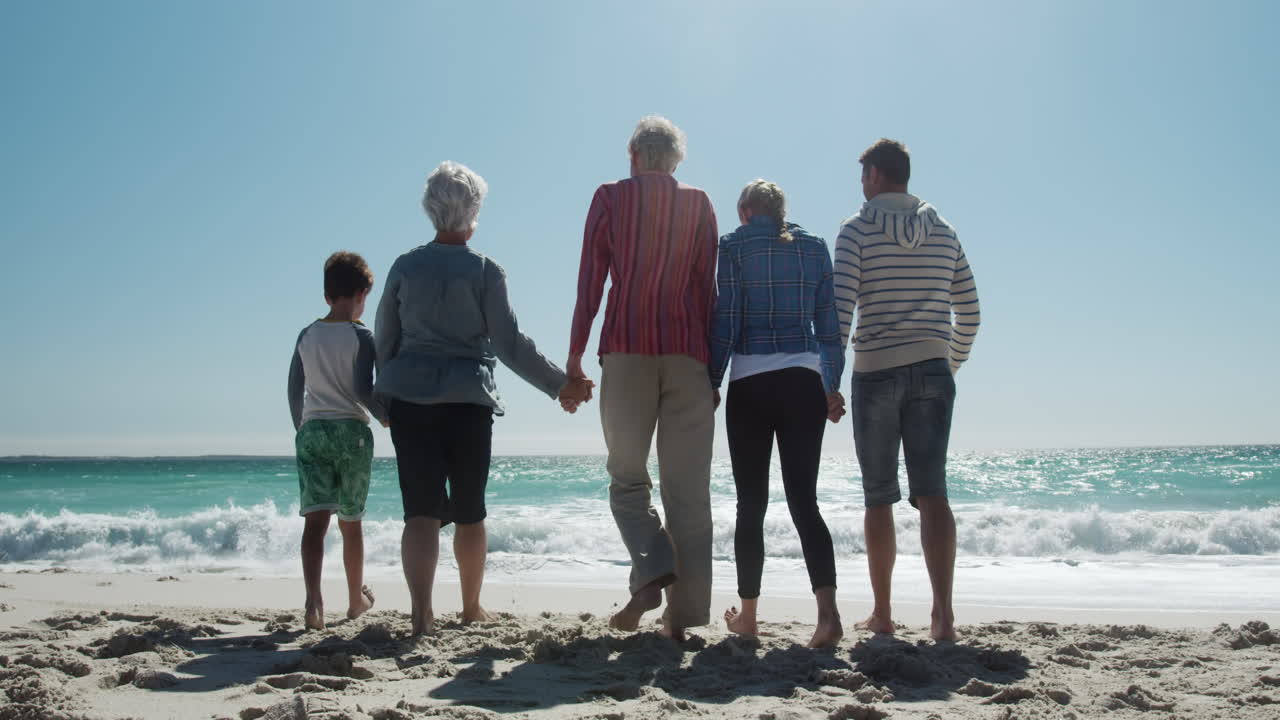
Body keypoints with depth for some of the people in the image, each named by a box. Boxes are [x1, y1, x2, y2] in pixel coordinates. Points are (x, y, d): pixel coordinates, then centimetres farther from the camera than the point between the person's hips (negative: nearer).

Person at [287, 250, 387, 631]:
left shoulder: (307, 335, 9)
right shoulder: (361, 336, -5)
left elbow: (294, 392, 13)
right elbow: (362, 389, -14)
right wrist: (387, 416, 1)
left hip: (311, 430, 3)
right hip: (350, 430, -3)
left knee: (316, 518, -4)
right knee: (351, 522, 10)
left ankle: (313, 600, -23)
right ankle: (356, 598, 25)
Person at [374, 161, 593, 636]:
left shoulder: (405, 266, 7)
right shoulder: (485, 270, -3)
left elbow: (384, 339, 11)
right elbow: (510, 344, -7)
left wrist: (387, 393, 25)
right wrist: (560, 384, 0)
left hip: (409, 399, 2)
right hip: (468, 401, -2)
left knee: (422, 510, -2)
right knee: (470, 512, 12)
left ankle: (421, 610, -19)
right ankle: (471, 608, 27)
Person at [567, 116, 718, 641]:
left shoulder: (610, 198, 7)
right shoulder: (698, 205, 11)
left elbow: (589, 286, 1)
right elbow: (707, 289, 7)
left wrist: (574, 358, 5)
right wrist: (712, 364, 11)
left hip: (626, 348, -1)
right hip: (686, 350, 1)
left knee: (627, 479, 9)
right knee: (688, 488, 2)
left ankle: (651, 574, -14)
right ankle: (682, 614, 1)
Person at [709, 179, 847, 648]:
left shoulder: (735, 246, 1)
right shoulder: (815, 248, 10)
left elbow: (727, 321, -4)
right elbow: (829, 324, 9)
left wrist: (711, 382, 3)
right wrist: (832, 387, 16)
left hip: (751, 384, -2)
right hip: (805, 381, 3)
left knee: (751, 504, 6)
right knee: (804, 500, 2)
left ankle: (747, 615, 16)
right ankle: (827, 610, -14)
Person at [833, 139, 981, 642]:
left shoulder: (858, 229, -1)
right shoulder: (943, 232, 11)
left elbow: (840, 307, -10)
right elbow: (968, 311, 13)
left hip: (875, 372, -3)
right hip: (932, 372, 3)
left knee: (879, 497, 6)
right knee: (932, 492, -3)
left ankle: (882, 612, 12)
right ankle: (943, 614, -15)